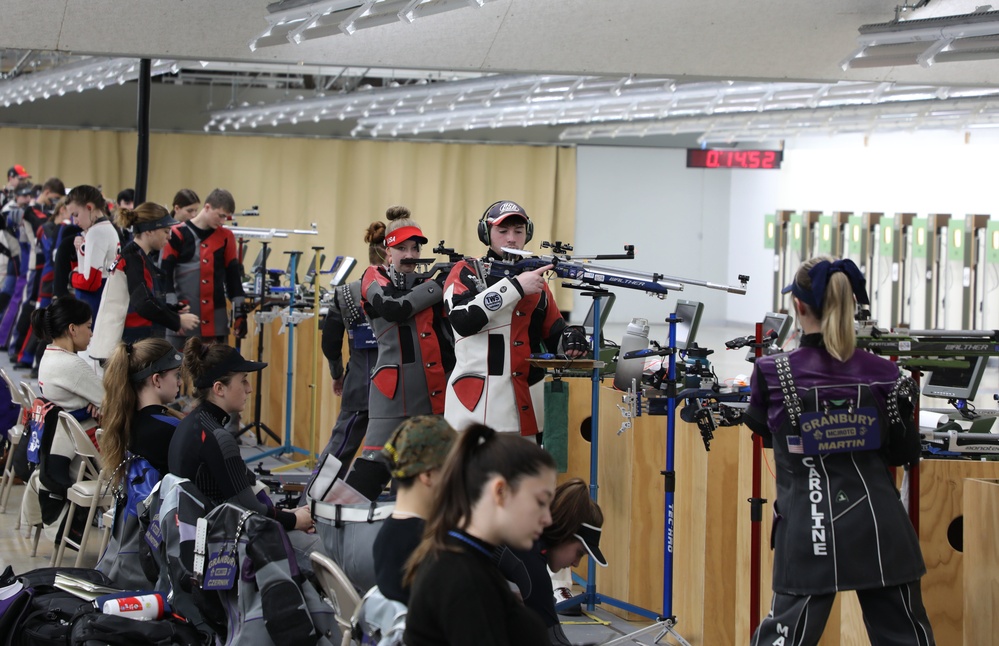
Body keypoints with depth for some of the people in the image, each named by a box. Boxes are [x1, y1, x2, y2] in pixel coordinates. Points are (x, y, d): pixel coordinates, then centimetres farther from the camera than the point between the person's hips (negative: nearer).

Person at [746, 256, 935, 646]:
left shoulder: (774, 373, -6)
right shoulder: (883, 374, -2)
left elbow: (759, 425, 15)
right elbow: (906, 453, 7)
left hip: (809, 533, -2)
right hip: (879, 527, 2)